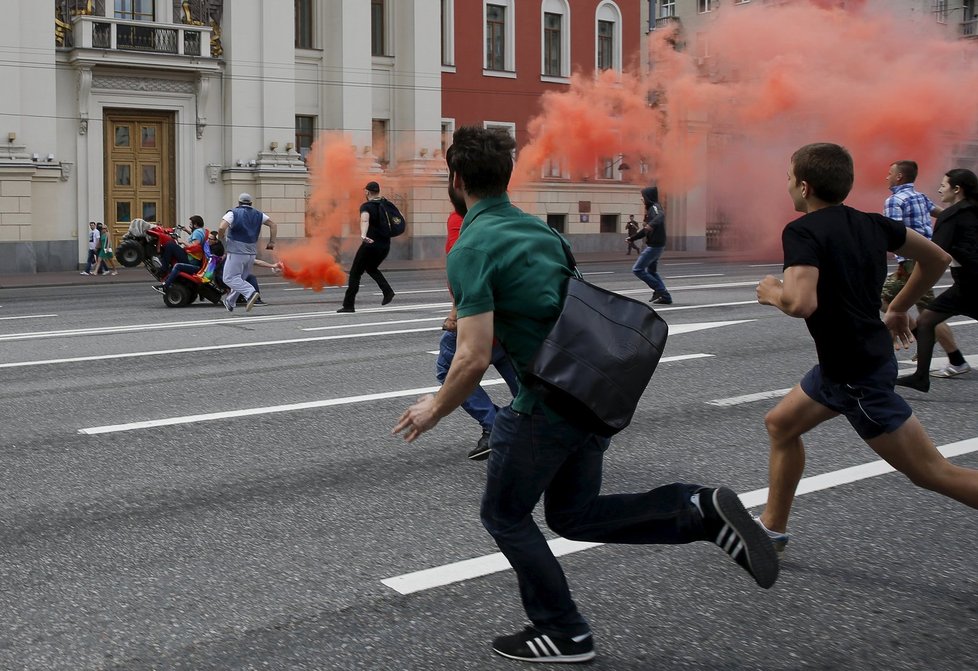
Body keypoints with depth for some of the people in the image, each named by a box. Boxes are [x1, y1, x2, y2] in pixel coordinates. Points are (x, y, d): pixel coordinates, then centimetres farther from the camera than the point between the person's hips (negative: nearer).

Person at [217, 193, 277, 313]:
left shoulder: (233, 213, -5)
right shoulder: (258, 214, 11)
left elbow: (221, 228, -18)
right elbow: (273, 225, 6)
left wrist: (222, 238, 2)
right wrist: (272, 242, 6)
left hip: (236, 252, -6)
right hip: (251, 253, 6)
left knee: (230, 278, -5)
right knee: (240, 278, 17)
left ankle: (251, 293, -25)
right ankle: (229, 303, 28)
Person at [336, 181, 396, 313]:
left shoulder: (366, 206, -9)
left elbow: (365, 220, -30)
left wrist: (363, 236, -47)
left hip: (371, 244, -7)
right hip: (385, 246, 7)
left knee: (355, 273, 3)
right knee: (371, 268, 29)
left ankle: (349, 304, 0)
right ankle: (388, 291, 9)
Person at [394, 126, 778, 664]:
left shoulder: (471, 249, -14)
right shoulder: (538, 228, 12)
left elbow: (474, 359, -20)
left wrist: (433, 410, -3)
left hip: (550, 399, -8)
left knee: (504, 515, 14)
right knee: (572, 515, 20)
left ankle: (563, 633, 20)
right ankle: (700, 511, 4)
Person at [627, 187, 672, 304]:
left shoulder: (655, 208, -13)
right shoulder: (650, 209, 18)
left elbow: (660, 216, -38)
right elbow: (646, 230, 28)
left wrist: (652, 225, -56)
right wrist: (632, 237, 35)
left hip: (654, 246, -11)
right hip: (654, 245, 11)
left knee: (637, 269, -8)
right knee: (651, 271, 18)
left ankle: (660, 290, -6)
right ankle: (665, 297, 15)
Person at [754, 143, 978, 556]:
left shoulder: (802, 232, -20)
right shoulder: (870, 223, 4)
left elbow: (802, 303, -35)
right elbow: (937, 259, 12)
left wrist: (772, 292, -13)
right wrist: (898, 308, 22)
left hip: (859, 375, -9)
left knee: (932, 472, -2)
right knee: (780, 424, 19)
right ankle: (772, 528, 28)